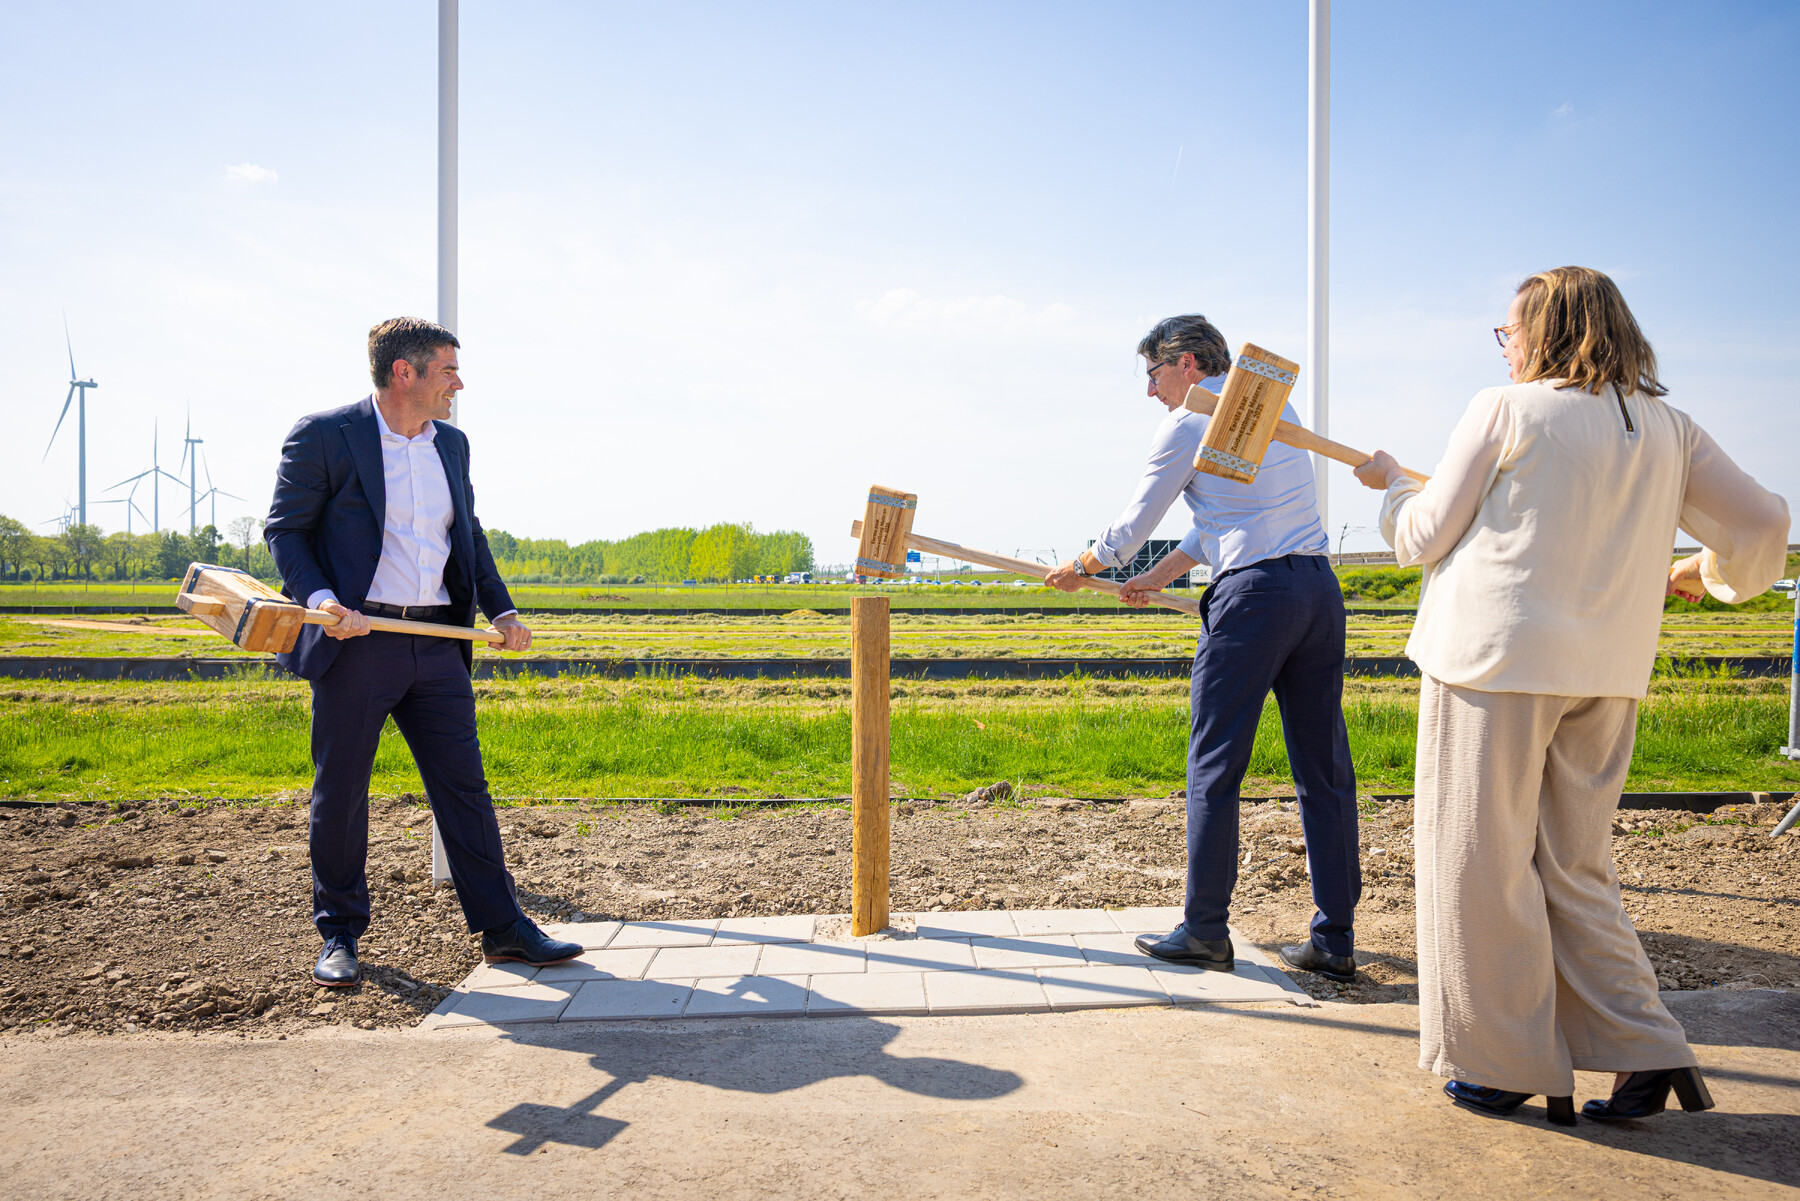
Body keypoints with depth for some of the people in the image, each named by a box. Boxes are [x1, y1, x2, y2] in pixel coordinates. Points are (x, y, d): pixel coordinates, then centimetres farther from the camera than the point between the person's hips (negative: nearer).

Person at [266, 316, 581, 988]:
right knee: (340, 794, 6)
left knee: (465, 785, 6)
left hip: (437, 645, 5)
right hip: (356, 641, -5)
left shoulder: (451, 444, 15)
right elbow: (284, 529, -2)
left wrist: (502, 611, 12)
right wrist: (319, 598, -19)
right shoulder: (324, 436, -3)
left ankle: (502, 928, 13)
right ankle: (339, 936, 22)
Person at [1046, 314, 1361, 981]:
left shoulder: (1186, 423, 0)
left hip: (1252, 592, -7)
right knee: (1324, 768, 8)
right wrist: (1161, 577, 34)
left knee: (1214, 768, 2)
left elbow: (1136, 522, 7)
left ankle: (1205, 931, 9)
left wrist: (1081, 568, 25)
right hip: (1319, 584, 8)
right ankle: (1335, 940, 13)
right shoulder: (1277, 404, 22)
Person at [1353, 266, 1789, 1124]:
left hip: (1498, 659, -6)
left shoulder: (1503, 411, -4)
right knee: (1574, 866, 17)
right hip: (1606, 674, 6)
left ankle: (1505, 1063, 11)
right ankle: (1646, 1052, 14)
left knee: (1482, 861, 4)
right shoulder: (1668, 430, 11)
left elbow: (1423, 539, -2)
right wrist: (1711, 575, 34)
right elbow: (1761, 523, 13)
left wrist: (1390, 485, 18)